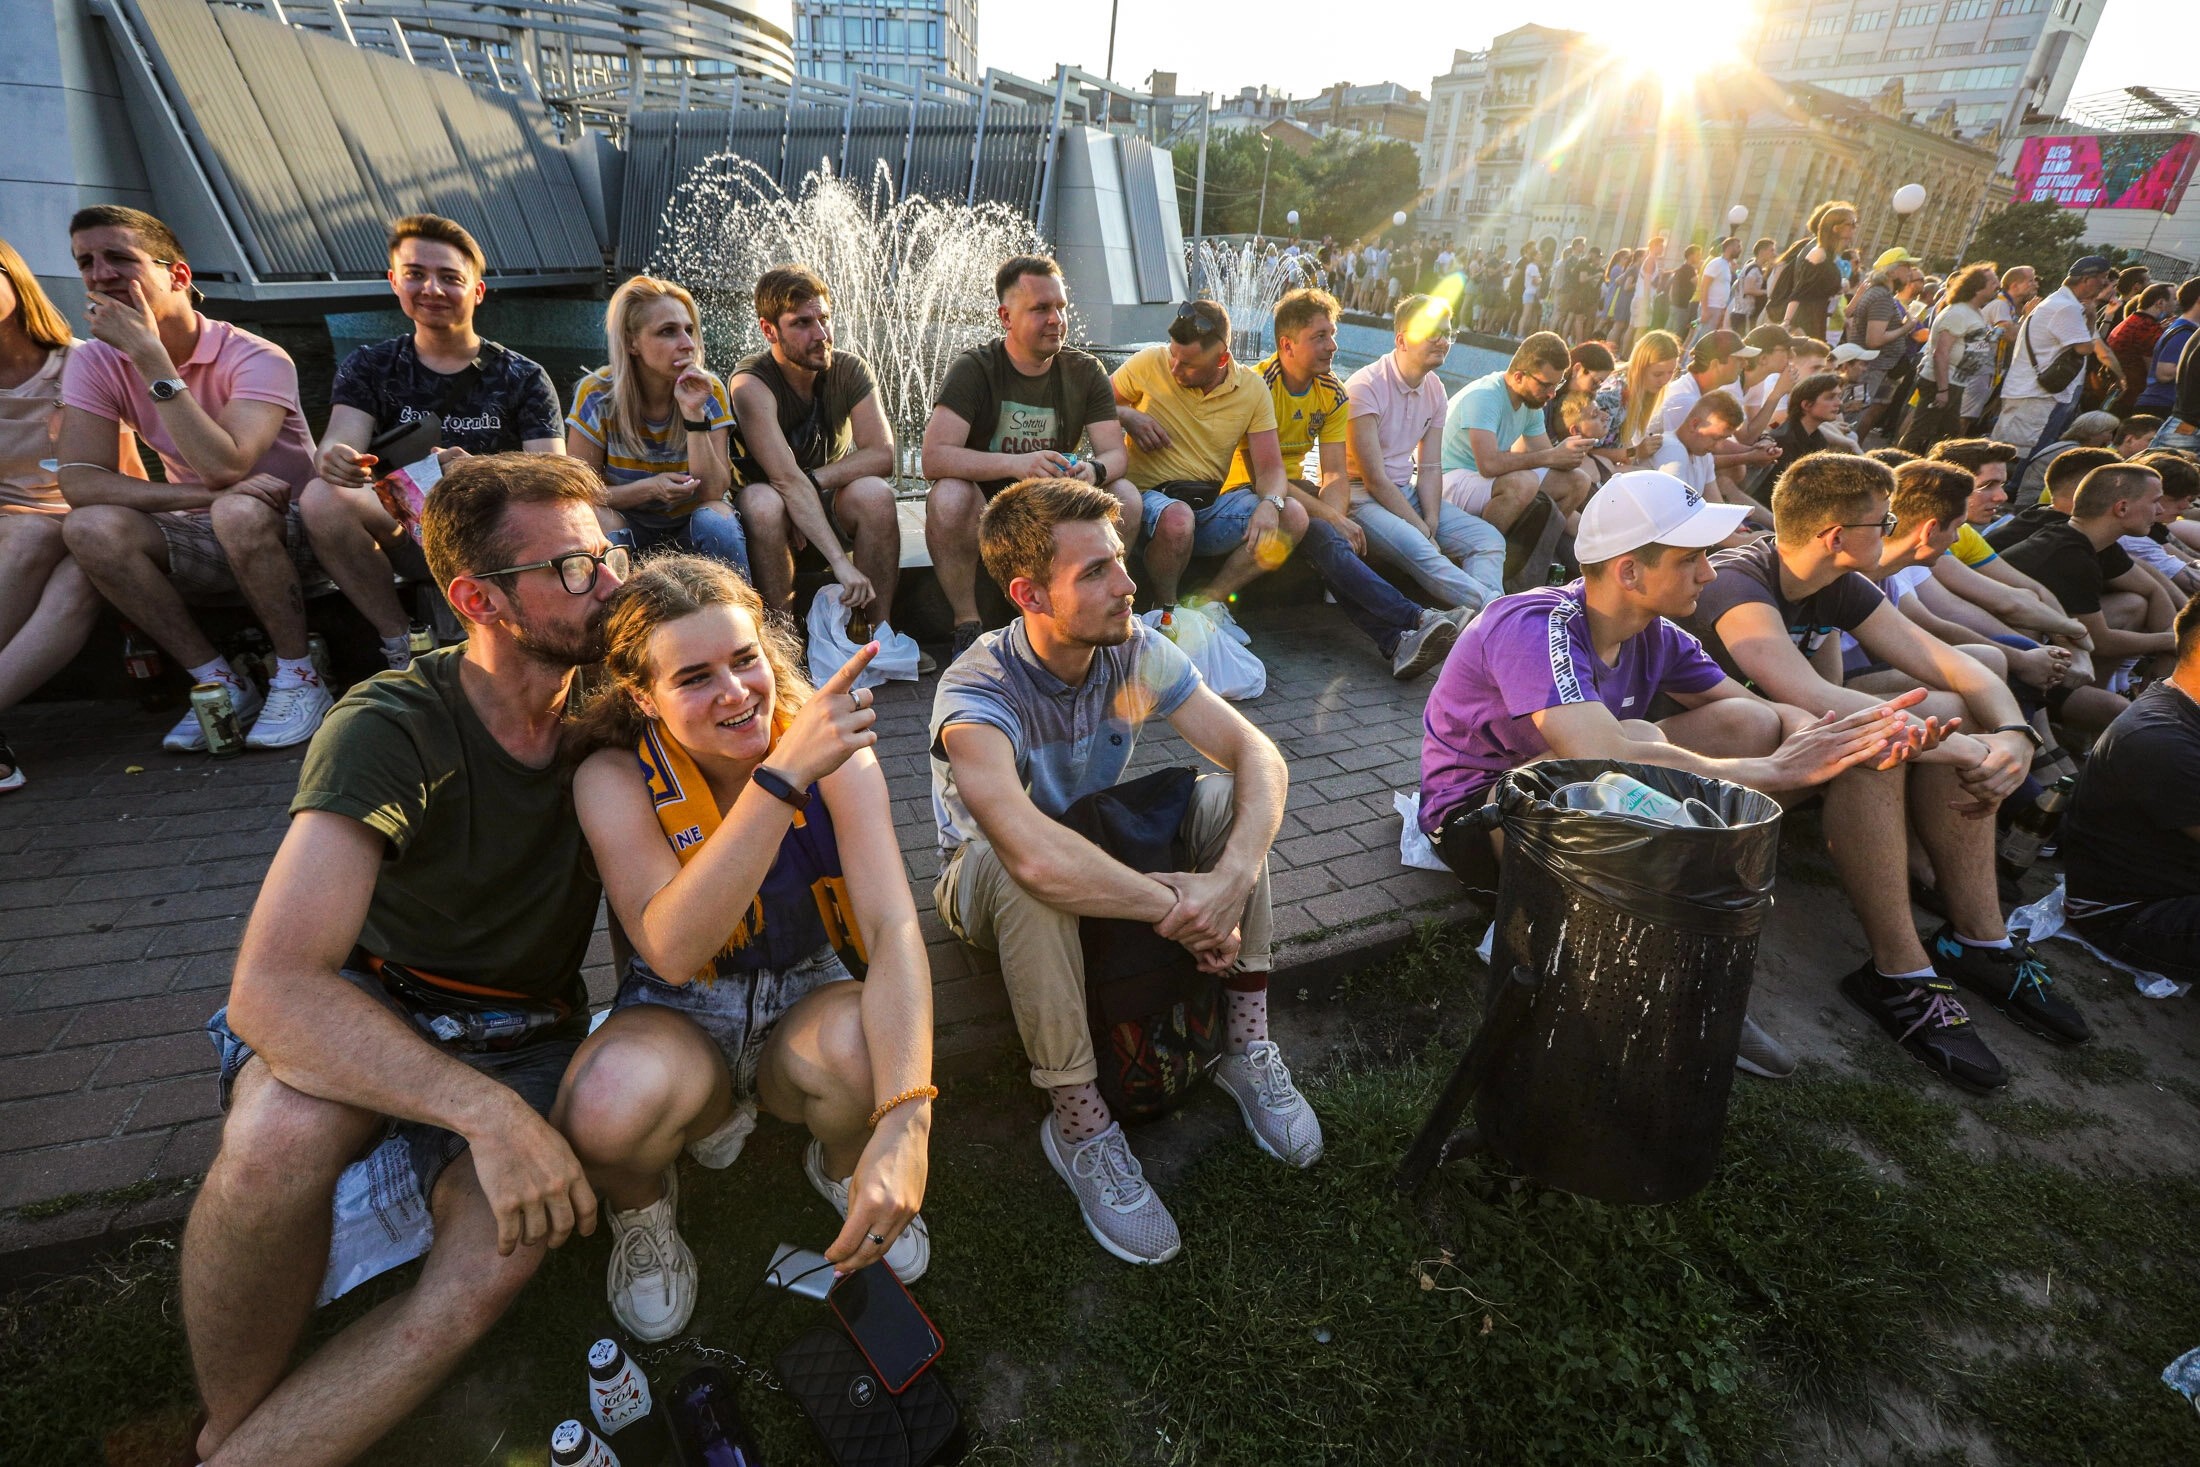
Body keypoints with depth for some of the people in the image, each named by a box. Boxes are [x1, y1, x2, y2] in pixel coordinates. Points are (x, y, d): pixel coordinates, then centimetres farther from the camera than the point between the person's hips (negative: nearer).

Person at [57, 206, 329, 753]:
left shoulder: (256, 359, -15)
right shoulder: (95, 363, -1)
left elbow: (224, 467, -31)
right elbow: (78, 481, -13)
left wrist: (150, 354, -27)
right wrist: (204, 494, -28)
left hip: (287, 529, -4)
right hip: (205, 537, 5)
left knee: (238, 513, -35)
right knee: (90, 528, -22)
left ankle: (298, 678, -18)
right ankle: (219, 683, -11)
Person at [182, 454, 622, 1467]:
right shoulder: (392, 731, -18)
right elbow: (270, 989, -28)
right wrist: (485, 1111, -38)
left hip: (523, 1035, 2)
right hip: (365, 1013, -2)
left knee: (504, 1250, -26)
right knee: (285, 1135, -35)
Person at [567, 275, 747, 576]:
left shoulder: (709, 392, -11)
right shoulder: (597, 396, -13)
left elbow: (714, 490, -18)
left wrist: (694, 414, -27)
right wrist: (648, 489, -28)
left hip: (689, 522, 1)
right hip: (630, 523, 0)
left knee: (717, 519, -31)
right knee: (603, 523, -31)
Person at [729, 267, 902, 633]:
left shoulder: (850, 369, -7)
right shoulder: (751, 384, -19)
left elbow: (882, 455, -16)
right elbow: (786, 479, -31)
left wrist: (810, 480, -25)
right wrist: (841, 562, -40)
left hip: (833, 509, 3)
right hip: (776, 518, -3)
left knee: (875, 493, -28)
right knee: (763, 500, -35)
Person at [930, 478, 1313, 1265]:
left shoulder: (1135, 649, -15)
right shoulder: (976, 692, -32)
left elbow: (1259, 754, -20)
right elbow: (1039, 855, -49)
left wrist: (1231, 877, -37)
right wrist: (1174, 904, -38)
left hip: (1102, 844, 5)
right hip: (989, 890, -4)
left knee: (1229, 795, -19)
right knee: (1013, 865, -40)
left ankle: (1246, 1043, -10)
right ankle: (1078, 1122, -25)